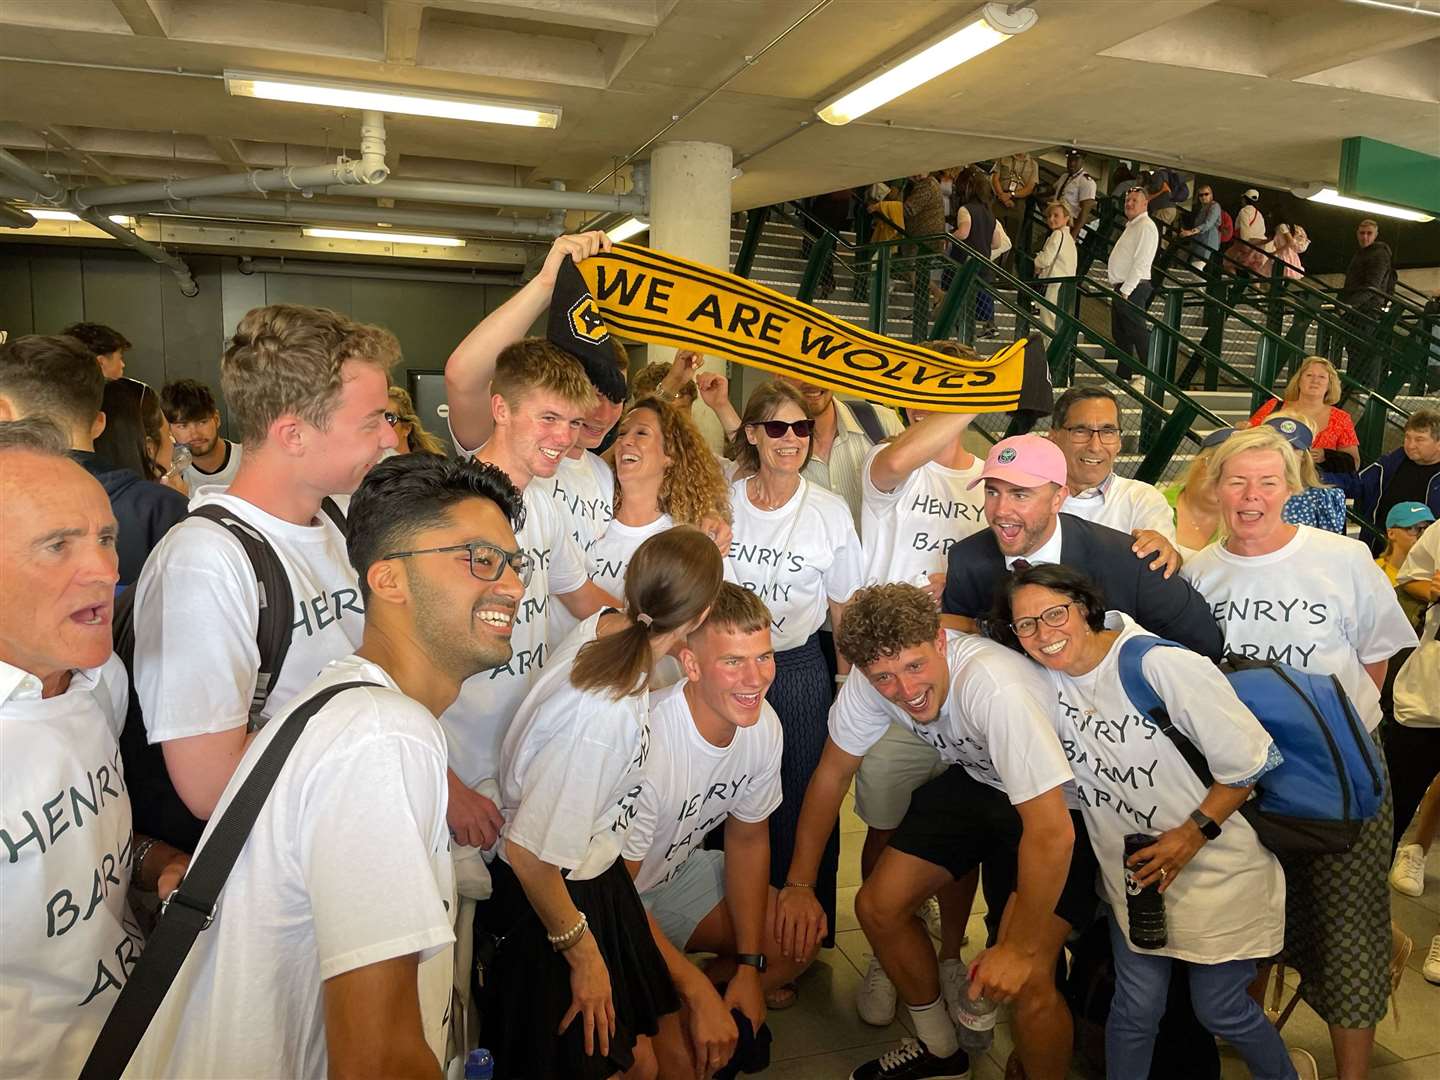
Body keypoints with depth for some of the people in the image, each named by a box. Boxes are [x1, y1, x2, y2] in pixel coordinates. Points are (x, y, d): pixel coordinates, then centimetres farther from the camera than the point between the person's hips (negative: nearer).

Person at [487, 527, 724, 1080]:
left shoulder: (605, 623, -13)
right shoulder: (604, 714, -37)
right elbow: (529, 852, -28)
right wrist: (583, 953, -15)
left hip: (595, 874, 8)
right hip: (548, 896, -8)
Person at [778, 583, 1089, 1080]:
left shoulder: (995, 687, -39)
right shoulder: (871, 682, -20)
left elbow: (1051, 830, -36)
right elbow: (831, 773, -5)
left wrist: (1019, 949, -28)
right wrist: (799, 885, -4)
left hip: (1057, 802, -6)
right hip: (974, 778, 6)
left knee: (1025, 980, -19)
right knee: (878, 906, 1)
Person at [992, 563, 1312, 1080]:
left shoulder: (1164, 666, -27)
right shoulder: (1043, 676, -10)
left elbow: (1253, 761, -19)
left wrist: (1193, 834, -19)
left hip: (1214, 868, -4)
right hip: (1131, 869, 4)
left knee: (1219, 1009, 10)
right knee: (1135, 1008, 7)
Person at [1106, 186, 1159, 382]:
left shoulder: (1146, 227, -11)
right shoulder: (1132, 226, 20)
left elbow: (1141, 262, -19)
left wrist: (1126, 290, -22)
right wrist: (1117, 287, 16)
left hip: (1132, 289, -10)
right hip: (1121, 288, 10)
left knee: (1138, 333, -10)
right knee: (1120, 335, 12)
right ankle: (1124, 376, 19)